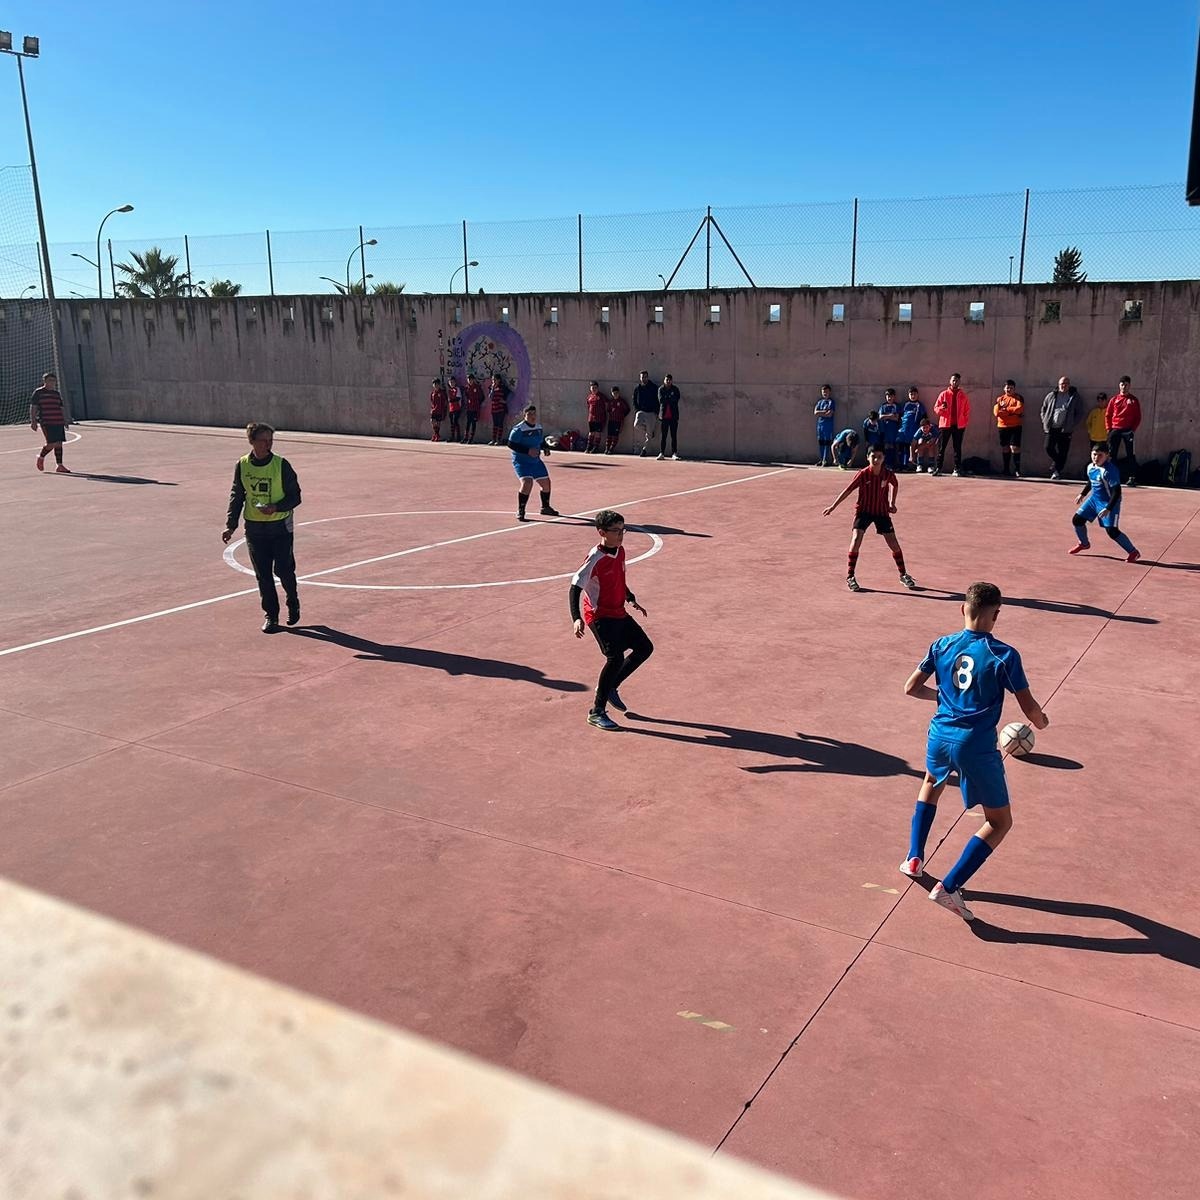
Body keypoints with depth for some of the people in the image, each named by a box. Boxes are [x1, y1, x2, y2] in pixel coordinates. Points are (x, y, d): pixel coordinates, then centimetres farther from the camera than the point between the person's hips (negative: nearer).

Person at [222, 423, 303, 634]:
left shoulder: (281, 465, -8)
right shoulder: (242, 465, 1)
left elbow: (295, 496, -5)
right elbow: (236, 496, 10)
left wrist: (275, 508, -22)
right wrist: (231, 525, 5)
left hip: (281, 527, -2)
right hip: (254, 528, 3)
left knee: (283, 569, -2)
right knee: (263, 574, 4)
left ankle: (293, 603, 25)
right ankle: (271, 615, 16)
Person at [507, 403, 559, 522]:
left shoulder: (539, 426, 5)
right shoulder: (519, 429, -17)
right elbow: (511, 444, -19)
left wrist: (545, 449, 0)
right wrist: (528, 451, -26)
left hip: (536, 460, 8)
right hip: (521, 461, -8)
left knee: (546, 482, 14)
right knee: (527, 483, -26)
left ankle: (545, 508, 37)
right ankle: (520, 512, -12)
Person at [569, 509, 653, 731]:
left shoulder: (620, 551, 4)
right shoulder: (595, 559, -20)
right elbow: (575, 587, -21)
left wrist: (632, 600, 27)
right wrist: (576, 618, -31)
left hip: (619, 613, 9)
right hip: (600, 616, -9)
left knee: (645, 648, 13)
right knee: (616, 657, -21)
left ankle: (610, 688, 25)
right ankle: (597, 712, -10)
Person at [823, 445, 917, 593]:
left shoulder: (888, 474, -11)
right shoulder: (863, 474, -16)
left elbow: (895, 485, 12)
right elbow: (848, 490, -11)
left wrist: (892, 503, 6)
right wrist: (833, 506, -12)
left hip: (882, 511, 2)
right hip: (863, 510, -2)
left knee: (894, 544, 3)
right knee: (856, 540, -18)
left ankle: (903, 575, 21)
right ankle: (850, 577, -7)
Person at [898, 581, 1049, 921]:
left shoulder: (942, 645, 1)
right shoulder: (1004, 656, -11)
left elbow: (911, 688, 8)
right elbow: (1029, 708, -8)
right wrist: (1041, 721, 15)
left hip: (940, 736, 5)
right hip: (977, 747, -5)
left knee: (932, 782, 37)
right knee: (999, 822, 11)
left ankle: (914, 858, 35)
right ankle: (948, 887, -1)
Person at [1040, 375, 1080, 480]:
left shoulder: (1074, 397, 5)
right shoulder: (1051, 395, 10)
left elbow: (1078, 413, 6)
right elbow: (1044, 408, 18)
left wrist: (1071, 424, -5)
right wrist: (1045, 421, 7)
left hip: (1065, 429, -1)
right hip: (1051, 428, 2)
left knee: (1062, 451, -1)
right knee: (1049, 448, -7)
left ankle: (1057, 471, 8)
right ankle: (1057, 465, 18)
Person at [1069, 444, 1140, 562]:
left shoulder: (1110, 470, -24)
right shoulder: (1090, 467, 1)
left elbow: (1117, 492, -26)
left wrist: (1108, 509, -31)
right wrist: (1082, 494, 26)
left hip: (1109, 503, -8)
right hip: (1094, 499, 8)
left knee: (1112, 531, -14)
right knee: (1077, 519, 8)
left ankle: (1133, 552, 1)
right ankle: (1084, 544, 34)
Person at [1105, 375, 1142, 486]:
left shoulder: (1134, 400, 5)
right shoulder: (1114, 399, 9)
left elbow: (1138, 417, 4)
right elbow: (1108, 415, 10)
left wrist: (1133, 429, -7)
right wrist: (1109, 429, 0)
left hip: (1128, 430, -2)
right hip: (1115, 430, 2)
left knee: (1130, 455, -3)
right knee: (1111, 454, 1)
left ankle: (1132, 478, -3)